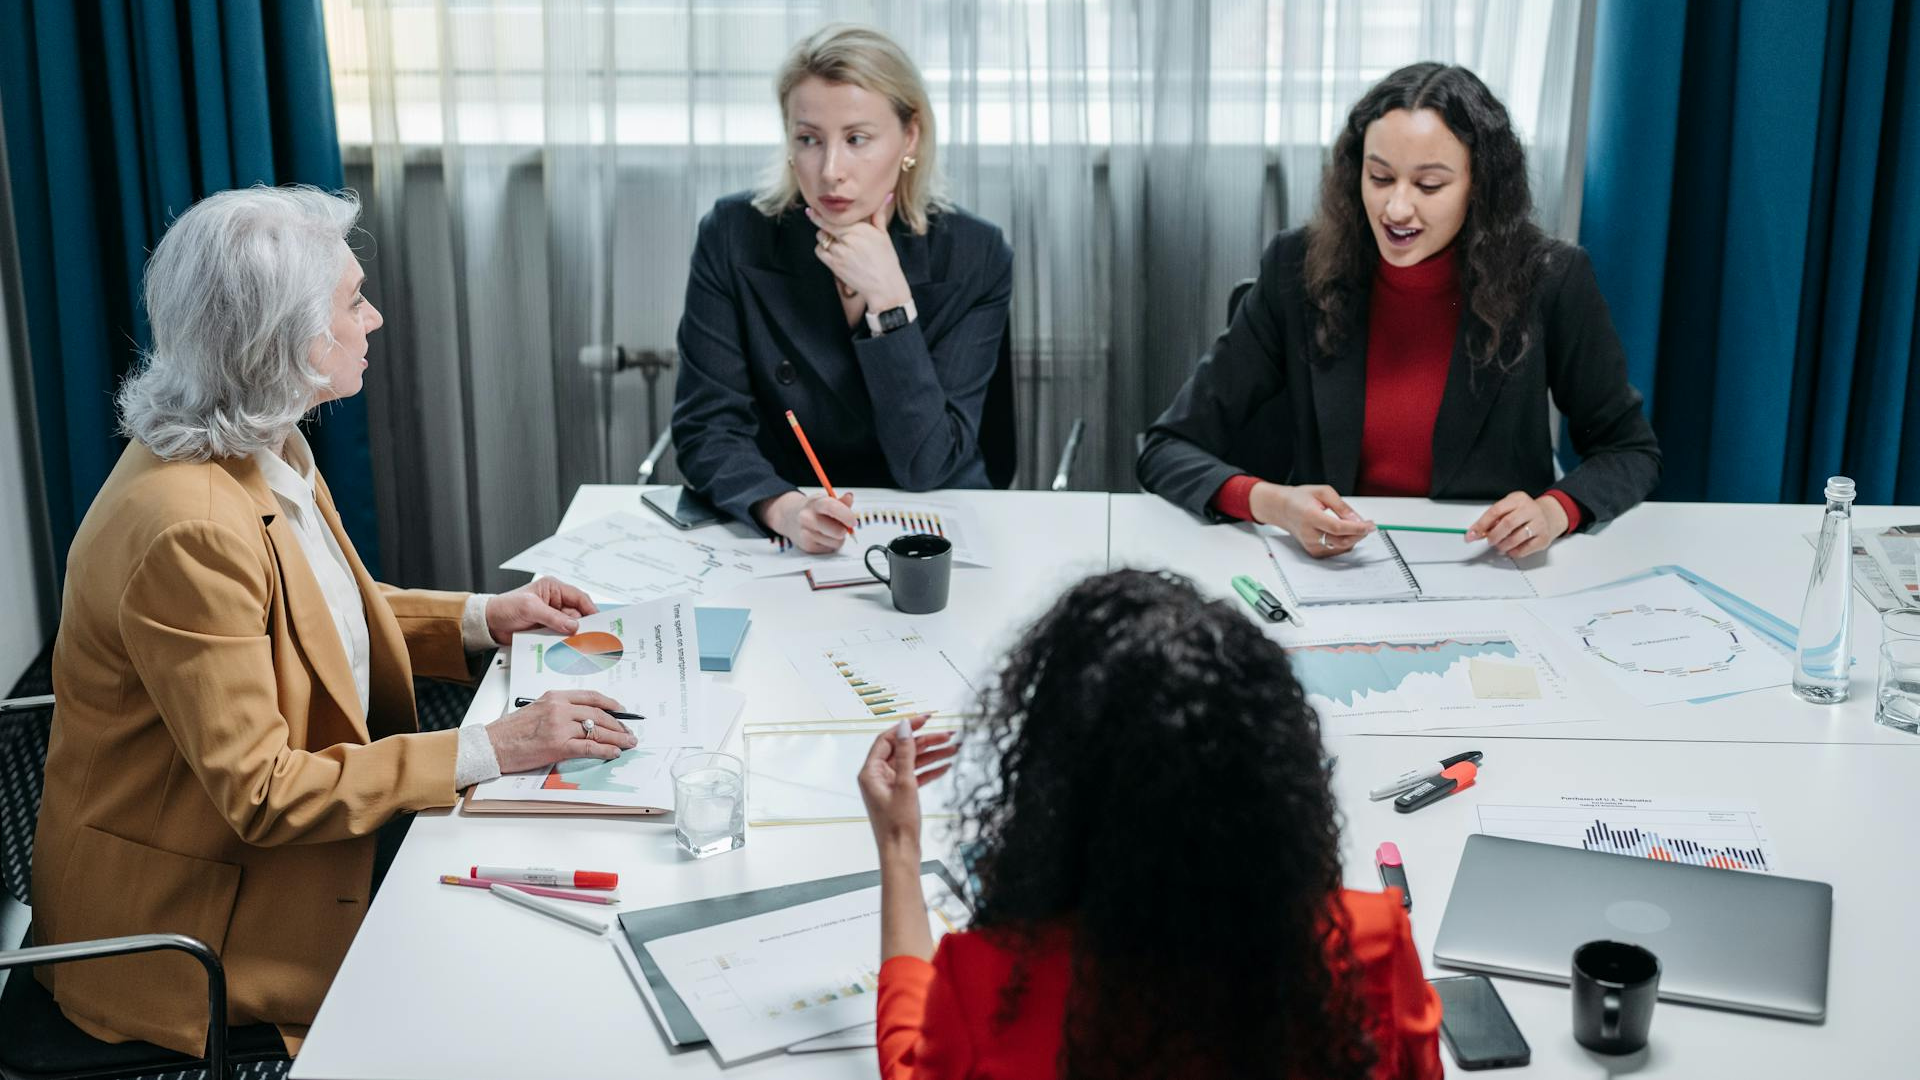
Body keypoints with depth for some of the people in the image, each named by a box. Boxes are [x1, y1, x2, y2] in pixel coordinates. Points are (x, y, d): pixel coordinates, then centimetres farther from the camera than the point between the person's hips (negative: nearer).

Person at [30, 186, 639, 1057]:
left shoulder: (268, 452, 0)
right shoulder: (187, 529, -30)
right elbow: (260, 792, -27)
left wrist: (482, 618, 4)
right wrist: (488, 750, -26)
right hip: (190, 918, -9)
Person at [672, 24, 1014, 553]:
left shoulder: (975, 257, -10)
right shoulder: (734, 238, -6)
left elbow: (925, 466, -13)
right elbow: (707, 427, -8)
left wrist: (888, 299, -20)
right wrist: (784, 508, -29)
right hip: (774, 536, 1)